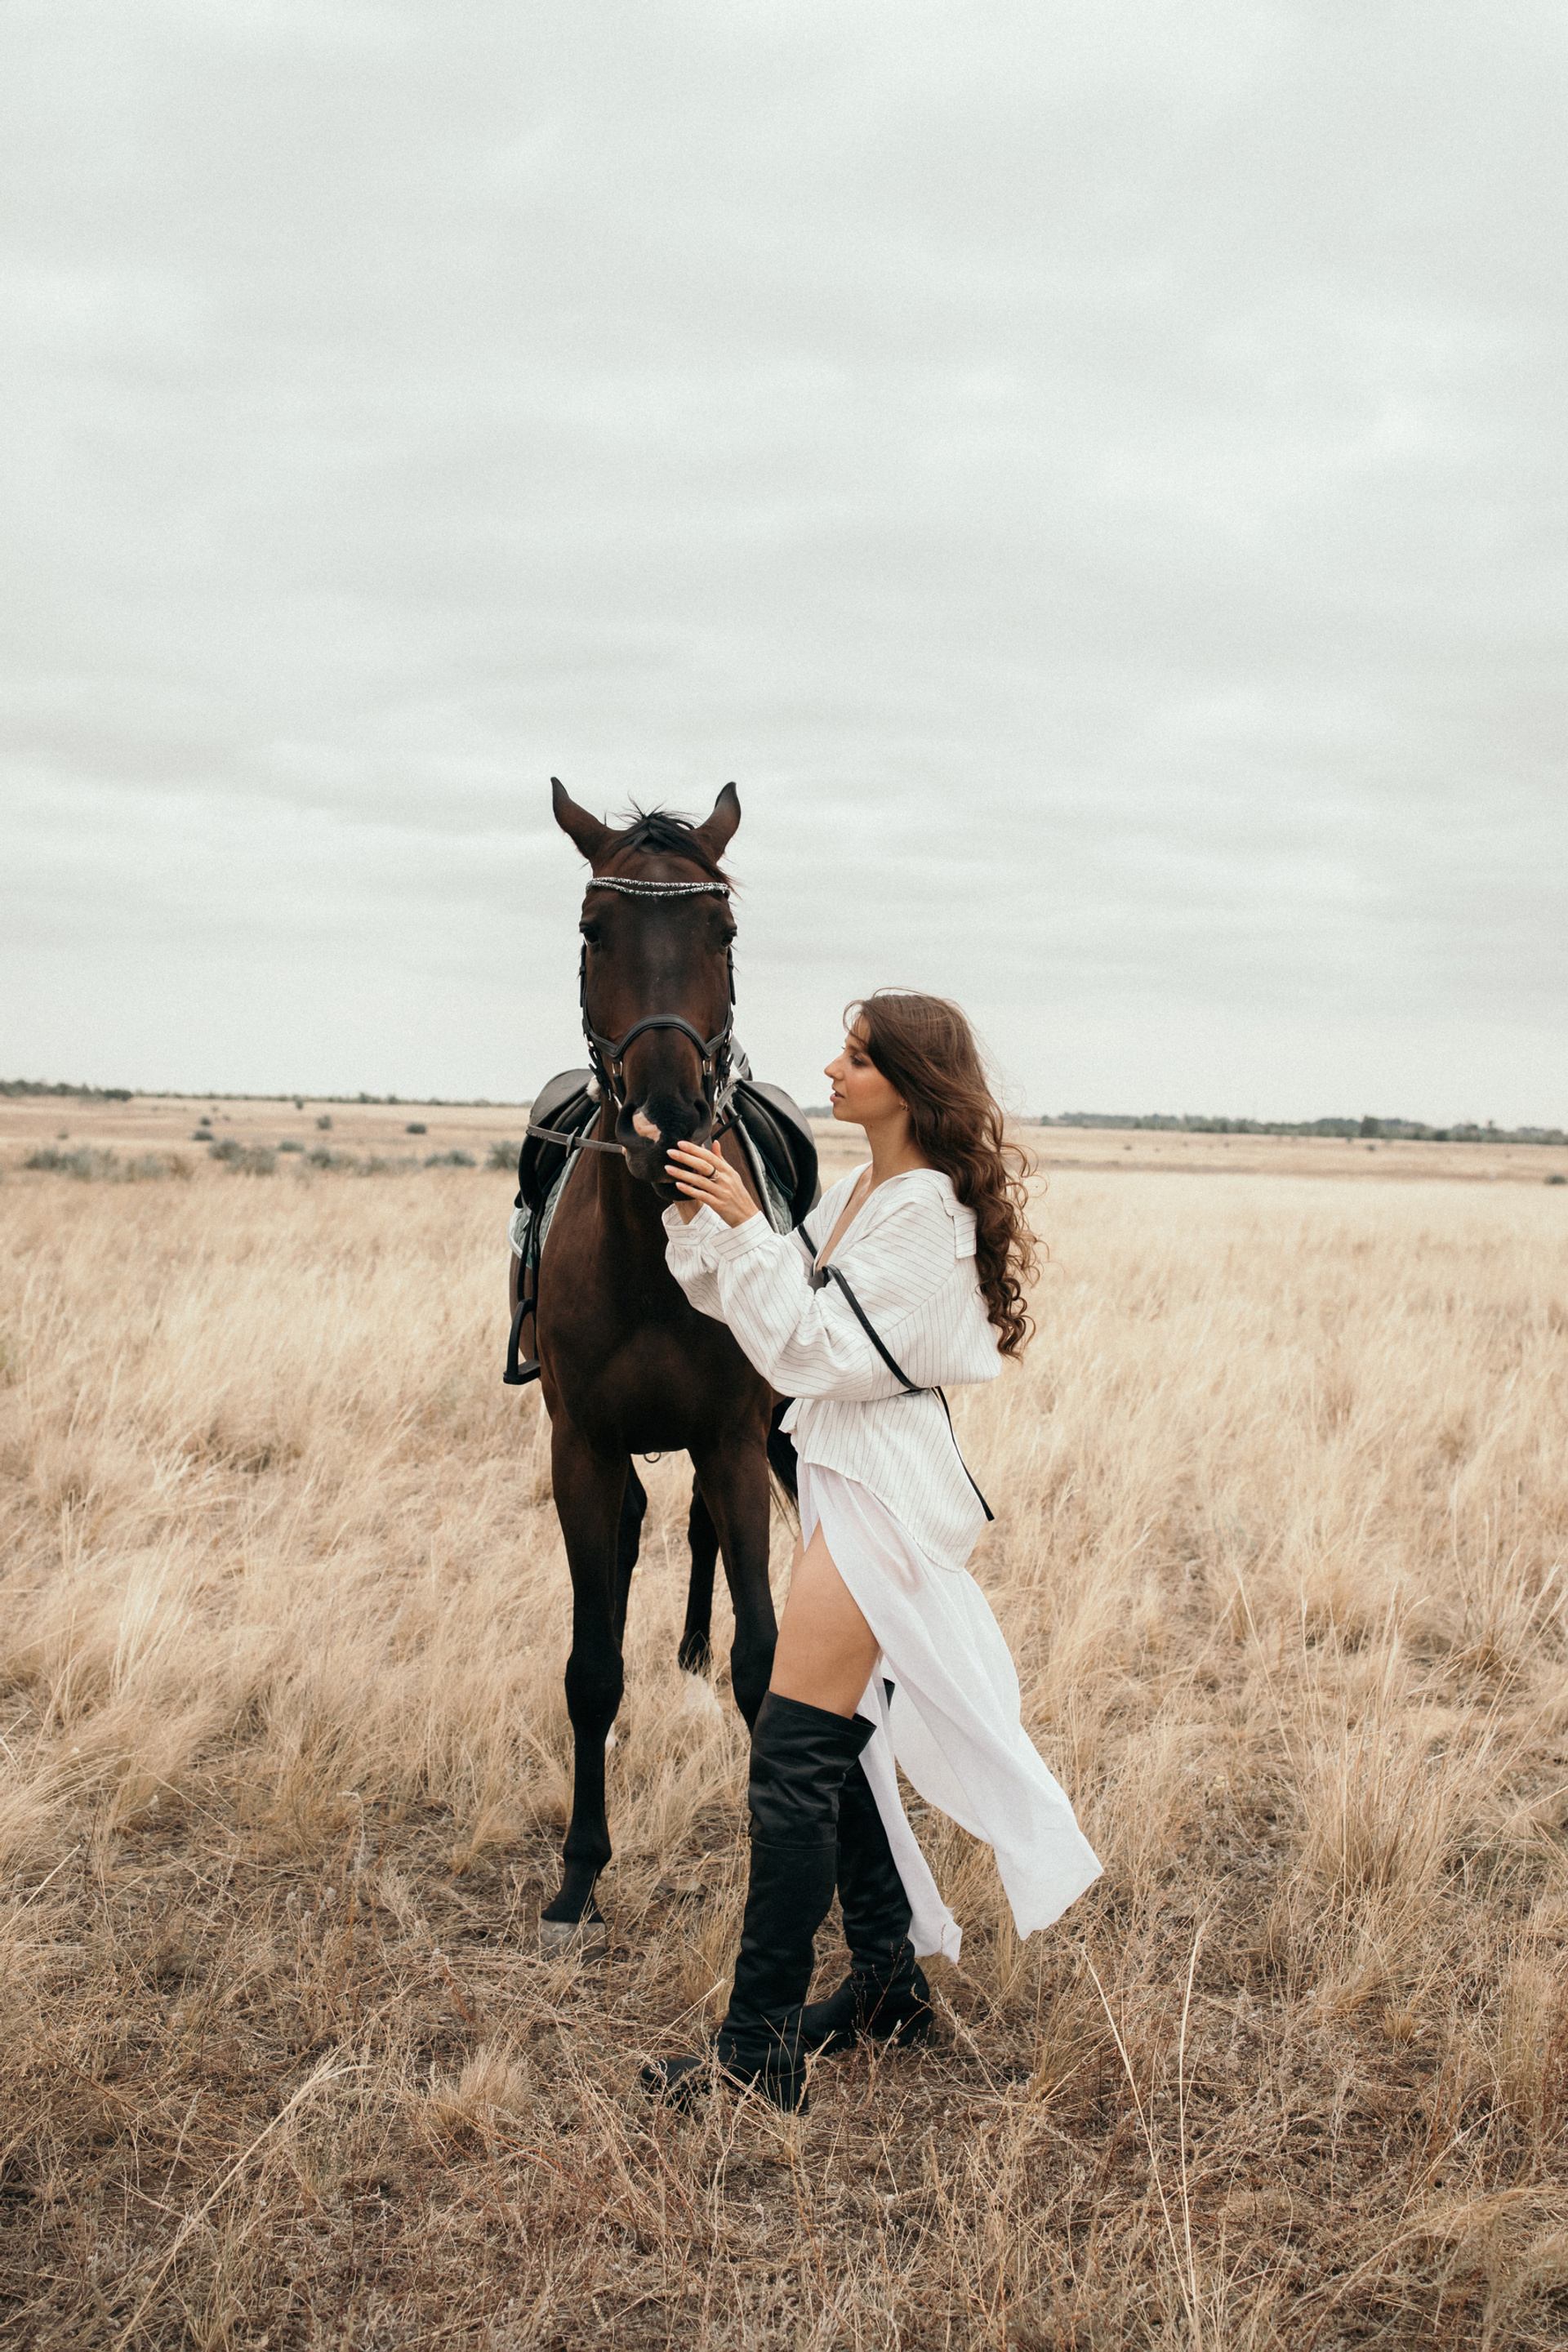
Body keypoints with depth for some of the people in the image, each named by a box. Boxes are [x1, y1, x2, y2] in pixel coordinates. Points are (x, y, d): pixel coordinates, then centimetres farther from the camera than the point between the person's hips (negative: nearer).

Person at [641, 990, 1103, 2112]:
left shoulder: (928, 1207, -15)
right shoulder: (857, 1193, 13)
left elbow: (817, 1348, -19)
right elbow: (749, 1300, 15)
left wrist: (744, 1226, -20)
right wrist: (698, 1215, 1)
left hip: (882, 1483, -10)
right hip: (845, 1472, 10)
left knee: (792, 1759, -10)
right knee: (841, 1744, 15)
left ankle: (763, 2048, -3)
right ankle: (892, 1981, 29)